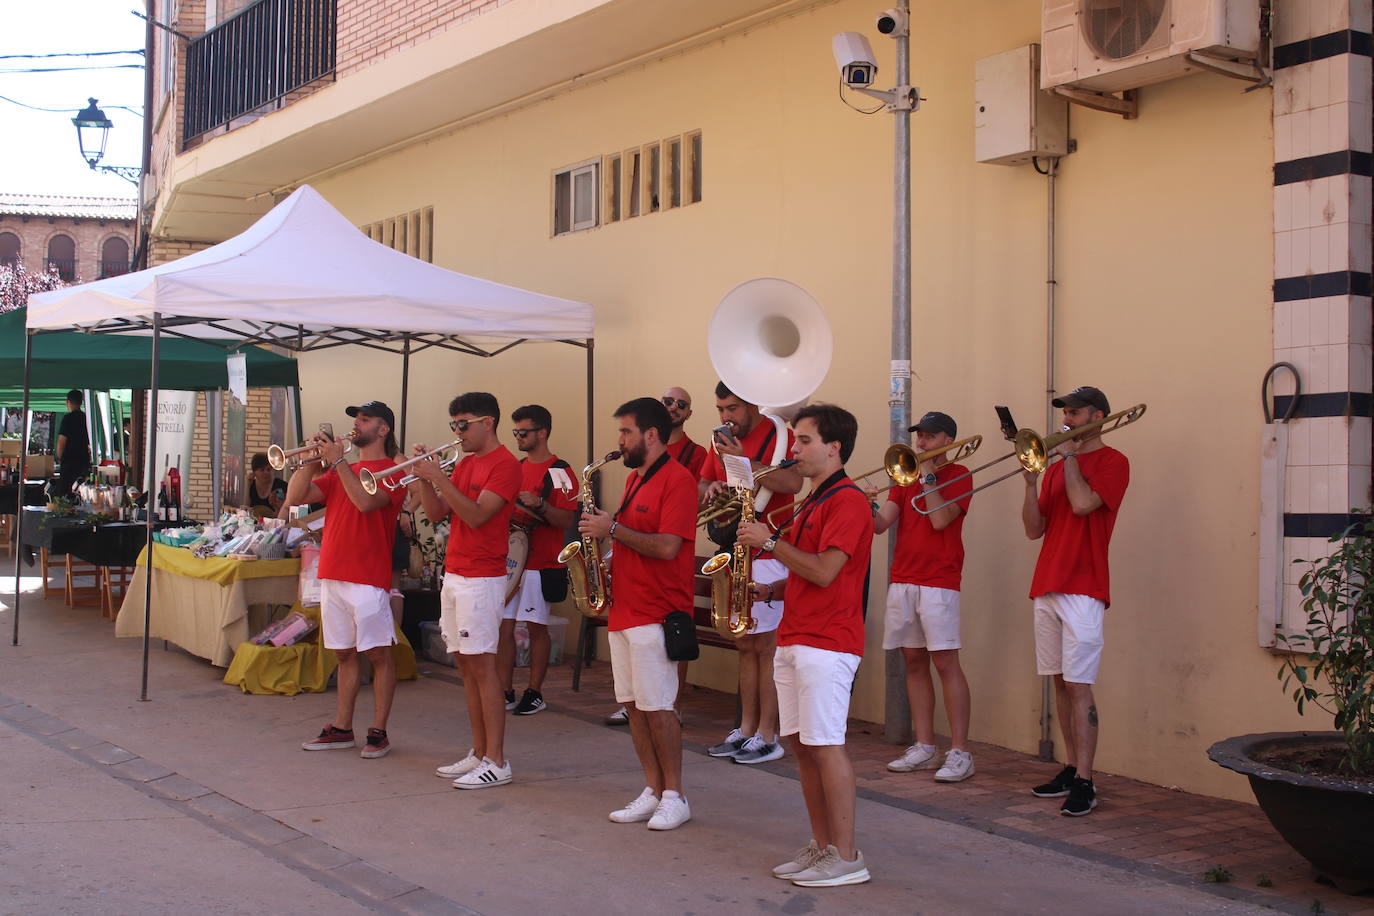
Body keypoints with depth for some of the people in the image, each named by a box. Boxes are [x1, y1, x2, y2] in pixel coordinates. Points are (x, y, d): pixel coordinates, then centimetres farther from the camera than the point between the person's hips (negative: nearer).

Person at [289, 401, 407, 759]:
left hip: (368, 578, -7)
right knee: (345, 653, 12)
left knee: (378, 654, -2)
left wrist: (338, 461, -16)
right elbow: (295, 497, 11)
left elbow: (366, 501, -22)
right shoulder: (337, 472, 19)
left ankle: (378, 731, 2)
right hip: (332, 574, 7)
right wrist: (314, 461, -1)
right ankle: (342, 728, 18)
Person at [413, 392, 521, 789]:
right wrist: (424, 478, -3)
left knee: (482, 666, -8)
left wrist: (439, 477, -22)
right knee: (466, 666, 10)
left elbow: (476, 515, -21)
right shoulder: (465, 464, 16)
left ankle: (497, 762, -5)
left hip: (481, 579, -9)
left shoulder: (505, 464, -10)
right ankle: (479, 753, 17)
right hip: (454, 575, 9)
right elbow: (436, 514, 11)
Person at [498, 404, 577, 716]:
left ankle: (534, 693, 10)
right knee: (503, 626, 4)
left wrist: (539, 505, -28)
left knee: (536, 628, 1)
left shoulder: (558, 472, -8)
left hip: (540, 562, -7)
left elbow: (566, 520, -14)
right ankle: (505, 692, 10)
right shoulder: (516, 467, 15)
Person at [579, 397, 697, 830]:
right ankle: (652, 791, 16)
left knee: (657, 707, -6)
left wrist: (613, 529, -17)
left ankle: (675, 797, 4)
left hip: (656, 612, -9)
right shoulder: (635, 478, 17)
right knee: (633, 705, 9)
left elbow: (667, 546, -21)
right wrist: (603, 528, 6)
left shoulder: (677, 479, -12)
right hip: (623, 608, 9)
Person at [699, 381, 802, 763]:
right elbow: (701, 488, 18)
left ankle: (768, 736, 1)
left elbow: (793, 482, -24)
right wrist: (710, 489, -5)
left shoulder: (778, 435, -8)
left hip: (767, 557, -7)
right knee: (745, 645, 11)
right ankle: (746, 729, 17)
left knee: (766, 646, -4)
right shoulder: (722, 442, 15)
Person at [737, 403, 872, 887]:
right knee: (801, 743, 10)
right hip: (794, 638, 10)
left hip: (827, 642, -10)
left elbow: (823, 572, -20)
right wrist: (770, 588, 8)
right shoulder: (811, 502, 18)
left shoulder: (847, 500, -12)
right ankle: (822, 845, 18)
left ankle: (847, 858, -2)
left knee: (826, 746, -8)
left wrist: (770, 542, -14)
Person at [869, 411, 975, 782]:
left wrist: (928, 474, -10)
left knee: (946, 663, -8)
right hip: (902, 580, 6)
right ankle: (924, 747, 15)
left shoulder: (958, 475, -1)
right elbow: (881, 523, 5)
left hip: (938, 582, -6)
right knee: (914, 663, 8)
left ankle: (960, 752, -6)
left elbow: (940, 519, -16)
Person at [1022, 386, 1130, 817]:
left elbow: (1082, 503, -19)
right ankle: (1070, 769, 18)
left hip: (1082, 590, -7)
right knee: (1061, 683, 10)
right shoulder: (1058, 468, 18)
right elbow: (1034, 530, 11)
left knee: (1078, 685, -10)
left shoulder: (1112, 462, -2)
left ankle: (1084, 783, -9)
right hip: (1047, 587, 7)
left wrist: (1070, 455, -7)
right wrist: (1031, 482, -3)